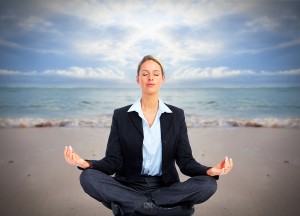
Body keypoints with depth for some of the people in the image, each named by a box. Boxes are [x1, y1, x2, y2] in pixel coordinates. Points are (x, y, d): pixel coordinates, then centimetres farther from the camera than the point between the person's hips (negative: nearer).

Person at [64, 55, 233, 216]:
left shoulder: (176, 115, 4)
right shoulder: (121, 115, 2)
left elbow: (185, 161, 0)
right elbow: (113, 161, -3)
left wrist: (209, 171, -21)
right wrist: (86, 163, -23)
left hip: (165, 187, 1)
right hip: (129, 186, 0)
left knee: (208, 184, -25)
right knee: (88, 177, -26)